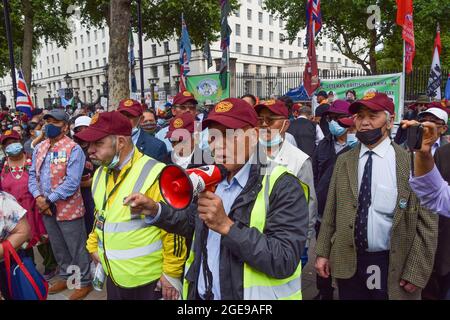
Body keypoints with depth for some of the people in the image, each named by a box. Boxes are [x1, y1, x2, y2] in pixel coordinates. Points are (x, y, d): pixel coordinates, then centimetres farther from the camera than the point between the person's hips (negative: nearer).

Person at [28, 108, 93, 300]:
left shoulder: (73, 149, -15)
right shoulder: (39, 148, 7)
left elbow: (72, 182, -21)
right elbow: (33, 174, 8)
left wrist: (49, 200, -19)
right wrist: (38, 197, -9)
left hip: (68, 208, -7)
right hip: (46, 209, 7)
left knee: (77, 248, 7)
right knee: (58, 247, 22)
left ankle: (84, 282, 25)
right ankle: (66, 277, 41)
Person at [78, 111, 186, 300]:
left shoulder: (153, 174, -22)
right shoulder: (100, 173, 4)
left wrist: (172, 274, -15)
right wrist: (93, 246, 16)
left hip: (148, 280, -7)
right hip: (114, 276, 7)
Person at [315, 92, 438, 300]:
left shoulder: (412, 162, -8)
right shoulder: (344, 161, 3)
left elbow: (427, 222, -7)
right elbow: (330, 211, 5)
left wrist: (416, 271, -9)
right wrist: (322, 252, 3)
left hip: (392, 265, -2)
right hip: (348, 263, 3)